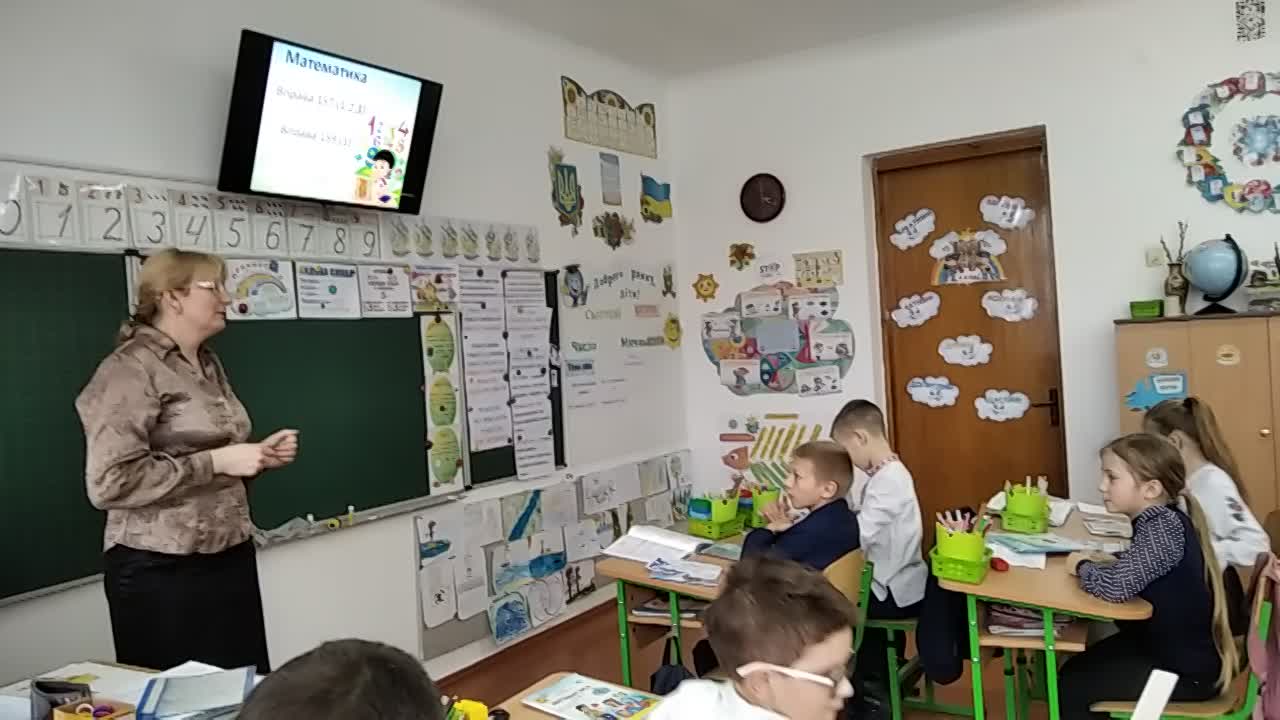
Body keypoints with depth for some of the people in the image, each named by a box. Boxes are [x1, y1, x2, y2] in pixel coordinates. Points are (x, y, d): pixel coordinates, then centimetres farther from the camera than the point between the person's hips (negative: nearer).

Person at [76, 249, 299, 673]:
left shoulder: (208, 365, 14)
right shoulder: (130, 370, -12)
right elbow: (110, 483, -22)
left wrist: (261, 455, 5)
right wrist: (217, 461, -21)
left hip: (232, 558, 7)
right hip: (162, 571, -7)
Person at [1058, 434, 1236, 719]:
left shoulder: (1163, 527, -28)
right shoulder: (1158, 520, -1)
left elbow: (1115, 586, -38)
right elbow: (1135, 570, 13)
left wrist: (1082, 566, -18)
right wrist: (1102, 562, -5)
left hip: (1188, 669, -8)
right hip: (1170, 648, 8)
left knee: (1072, 686, -5)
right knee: (1075, 669, 15)